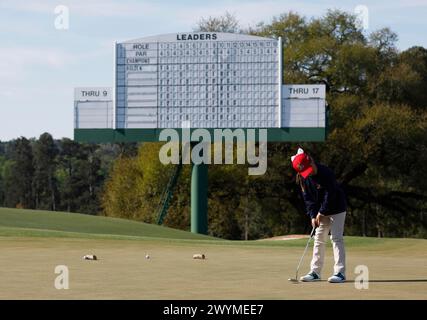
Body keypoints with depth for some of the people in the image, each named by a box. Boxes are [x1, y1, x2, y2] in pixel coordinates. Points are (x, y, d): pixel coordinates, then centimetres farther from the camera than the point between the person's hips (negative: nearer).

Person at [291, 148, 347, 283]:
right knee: (318, 239, 7)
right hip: (321, 212, 7)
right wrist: (313, 216, -10)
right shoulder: (303, 178, -4)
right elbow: (308, 198, 0)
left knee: (336, 238, -12)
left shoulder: (326, 173, -24)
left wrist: (321, 213, -19)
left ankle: (340, 272, -15)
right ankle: (315, 272, 12)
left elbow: (330, 195, -23)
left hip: (336, 209, -7)